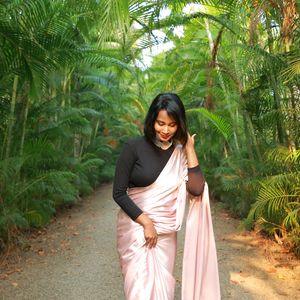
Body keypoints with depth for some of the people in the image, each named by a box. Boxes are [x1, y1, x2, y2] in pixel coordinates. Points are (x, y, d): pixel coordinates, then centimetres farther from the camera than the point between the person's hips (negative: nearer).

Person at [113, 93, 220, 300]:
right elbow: (119, 193, -9)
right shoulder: (134, 148, -9)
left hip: (166, 232, 4)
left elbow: (196, 190, -9)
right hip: (136, 227, -3)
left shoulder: (181, 152, 2)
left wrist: (190, 149, -8)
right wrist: (146, 223, -14)